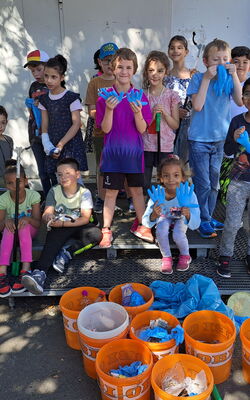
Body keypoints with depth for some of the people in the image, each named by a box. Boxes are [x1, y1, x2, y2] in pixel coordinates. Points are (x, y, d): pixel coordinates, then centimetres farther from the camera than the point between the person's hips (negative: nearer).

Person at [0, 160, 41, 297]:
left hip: (29, 230, -1)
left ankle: (26, 269, -42)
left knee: (24, 225, -36)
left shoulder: (33, 195, -16)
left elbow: (37, 223, -17)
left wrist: (27, 219, -39)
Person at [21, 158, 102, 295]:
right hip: (58, 228, 0)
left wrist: (63, 223, -24)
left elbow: (85, 218, -13)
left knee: (96, 234, -29)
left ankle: (67, 254, -26)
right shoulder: (54, 191, 1)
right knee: (53, 239, -32)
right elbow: (46, 215, -6)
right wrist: (48, 217, -32)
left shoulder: (84, 192, -6)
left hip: (78, 227, 0)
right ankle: (40, 273, -47)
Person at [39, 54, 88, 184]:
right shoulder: (44, 99, 10)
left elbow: (76, 124, -11)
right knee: (57, 181, 8)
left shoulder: (71, 98, -6)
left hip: (71, 145, -5)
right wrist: (47, 144, -7)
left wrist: (61, 144, -15)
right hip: (53, 149, 5)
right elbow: (45, 126, 10)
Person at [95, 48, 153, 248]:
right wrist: (109, 109, -23)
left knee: (137, 190, 12)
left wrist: (137, 112, -22)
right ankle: (106, 231, 16)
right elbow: (105, 129, -8)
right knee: (111, 192, 5)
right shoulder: (106, 96, -2)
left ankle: (141, 226, 29)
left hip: (134, 152, 1)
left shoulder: (139, 96, 0)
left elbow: (142, 129, -4)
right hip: (113, 152, -1)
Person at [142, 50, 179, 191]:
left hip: (165, 147, -1)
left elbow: (175, 125, -1)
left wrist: (164, 113, -16)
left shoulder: (172, 96, -1)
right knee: (143, 186, 7)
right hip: (145, 146, 1)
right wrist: (151, 116, -13)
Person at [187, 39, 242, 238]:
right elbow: (197, 105, -19)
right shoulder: (199, 78, -7)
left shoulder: (229, 78, 2)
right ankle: (204, 221, 15)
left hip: (220, 139, 4)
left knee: (214, 183, 14)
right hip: (200, 140, -4)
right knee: (203, 184, 0)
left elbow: (240, 101, -13)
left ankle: (209, 216, 29)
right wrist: (207, 78, -20)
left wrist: (234, 75, -17)